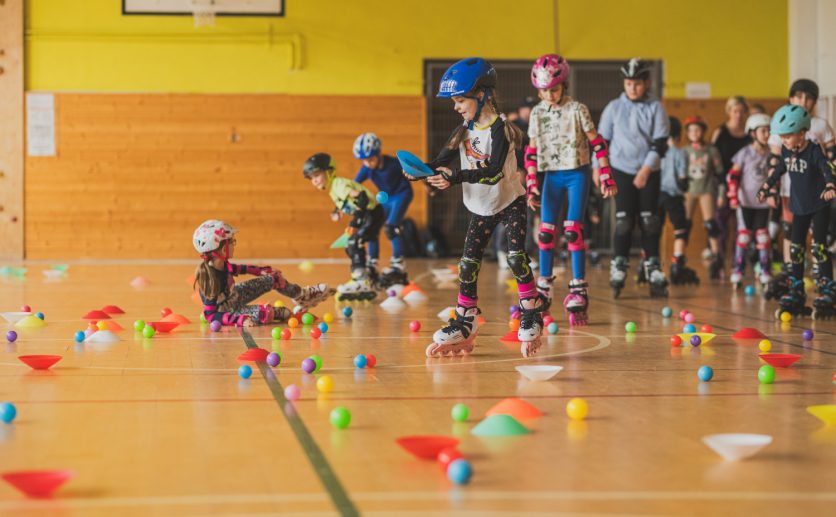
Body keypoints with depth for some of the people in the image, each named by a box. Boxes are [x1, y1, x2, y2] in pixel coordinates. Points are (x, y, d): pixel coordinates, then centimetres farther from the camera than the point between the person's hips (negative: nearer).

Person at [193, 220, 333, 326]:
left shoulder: (222, 264, -13)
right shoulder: (211, 278, -37)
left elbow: (236, 268, 12)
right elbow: (210, 315, -35)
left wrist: (261, 270, 24)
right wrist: (239, 320, -43)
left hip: (234, 295, 9)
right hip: (226, 310, -9)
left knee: (273, 279, 11)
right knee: (264, 313, -30)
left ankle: (303, 295, 32)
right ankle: (290, 313, 0)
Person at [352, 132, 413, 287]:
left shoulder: (393, 163, -28)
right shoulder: (366, 169, -15)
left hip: (402, 194, -6)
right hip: (385, 197, 6)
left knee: (391, 227, -21)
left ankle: (398, 266, -15)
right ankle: (372, 267, 13)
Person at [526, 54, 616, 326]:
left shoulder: (577, 109, -6)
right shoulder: (537, 113, 4)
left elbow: (597, 143, -4)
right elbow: (531, 152, 8)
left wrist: (606, 177, -7)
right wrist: (531, 186, 5)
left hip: (577, 173, -3)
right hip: (551, 176, 4)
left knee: (573, 230, -9)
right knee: (546, 232, 1)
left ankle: (578, 292, -5)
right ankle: (544, 289, 10)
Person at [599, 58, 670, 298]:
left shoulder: (656, 108, 0)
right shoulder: (614, 108, 3)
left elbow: (660, 143, -5)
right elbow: (601, 141, 8)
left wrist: (646, 169, -15)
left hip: (649, 173, 0)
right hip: (622, 171, 0)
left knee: (650, 222, 1)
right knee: (624, 221, -8)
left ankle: (653, 272, 7)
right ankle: (618, 270, -3)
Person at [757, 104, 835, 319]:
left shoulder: (814, 151, -20)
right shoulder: (786, 151, -1)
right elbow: (778, 170, 18)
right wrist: (766, 188, 29)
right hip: (799, 207, 7)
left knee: (819, 248, -12)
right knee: (795, 249, 8)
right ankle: (795, 296, 17)